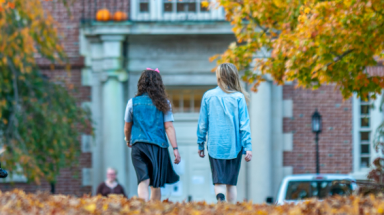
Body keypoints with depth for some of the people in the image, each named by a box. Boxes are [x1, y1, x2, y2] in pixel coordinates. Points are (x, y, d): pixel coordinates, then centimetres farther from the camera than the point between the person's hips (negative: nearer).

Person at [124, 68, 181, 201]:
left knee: (143, 181, -9)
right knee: (156, 186, 11)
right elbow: (169, 127, -4)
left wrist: (128, 140, 33)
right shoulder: (163, 104, 1)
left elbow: (127, 127, 13)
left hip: (138, 145, 0)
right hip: (158, 146, 0)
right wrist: (175, 149, -3)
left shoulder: (133, 102, 4)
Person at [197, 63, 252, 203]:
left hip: (215, 146, 0)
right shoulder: (239, 97, -2)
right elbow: (244, 124, -4)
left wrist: (200, 144, 14)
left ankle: (220, 198, -31)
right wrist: (248, 147, -3)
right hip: (234, 146, 0)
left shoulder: (208, 96, 1)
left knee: (219, 182, -1)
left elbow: (202, 123, 5)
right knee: (231, 182, 12)